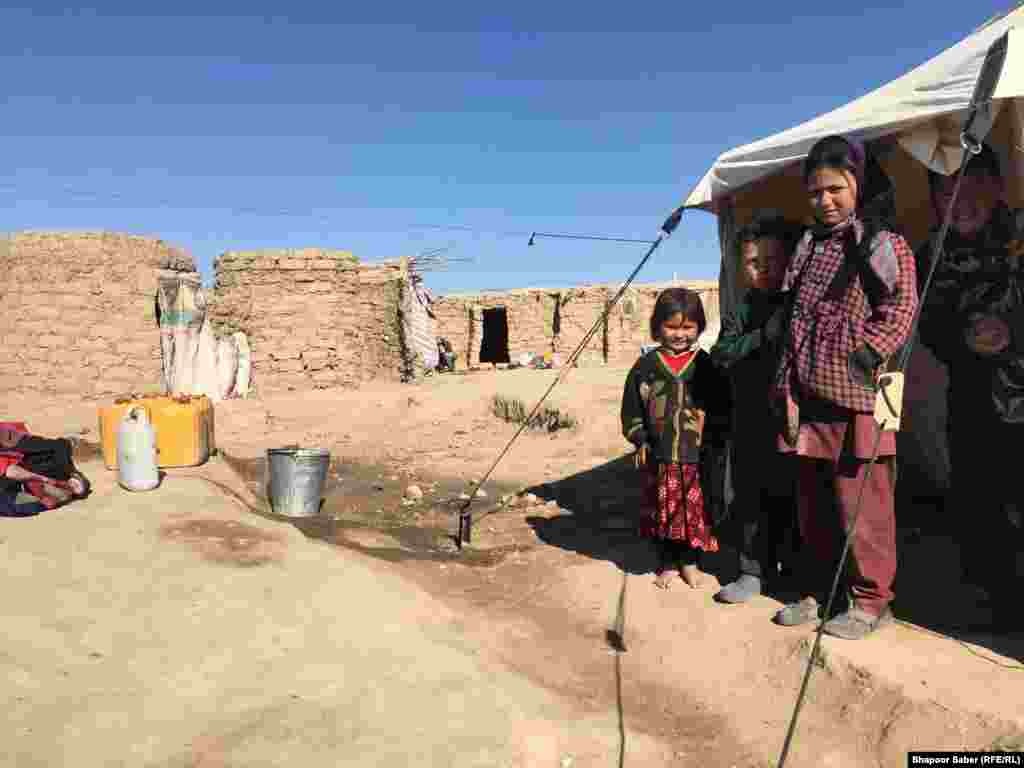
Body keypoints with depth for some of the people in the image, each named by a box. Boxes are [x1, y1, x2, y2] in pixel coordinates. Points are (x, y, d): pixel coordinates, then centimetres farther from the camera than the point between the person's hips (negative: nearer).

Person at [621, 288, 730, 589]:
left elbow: (722, 409, 4)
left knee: (696, 512, 9)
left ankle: (690, 562, 31)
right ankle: (666, 564, 29)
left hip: (697, 458, 0)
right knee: (662, 514, 11)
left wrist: (714, 440, -7)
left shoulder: (706, 365, 0)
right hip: (659, 458, 0)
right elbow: (631, 410, 4)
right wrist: (641, 440, -5)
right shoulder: (646, 366, 0)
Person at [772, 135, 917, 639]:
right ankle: (816, 591, 28)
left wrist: (864, 355, -21)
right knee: (812, 504, 14)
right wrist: (785, 385, 12)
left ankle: (870, 600, 16)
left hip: (857, 399, -6)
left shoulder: (886, 244, 0)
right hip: (808, 398, 6)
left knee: (861, 506, 0)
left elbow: (900, 310, -9)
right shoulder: (808, 246, 16)